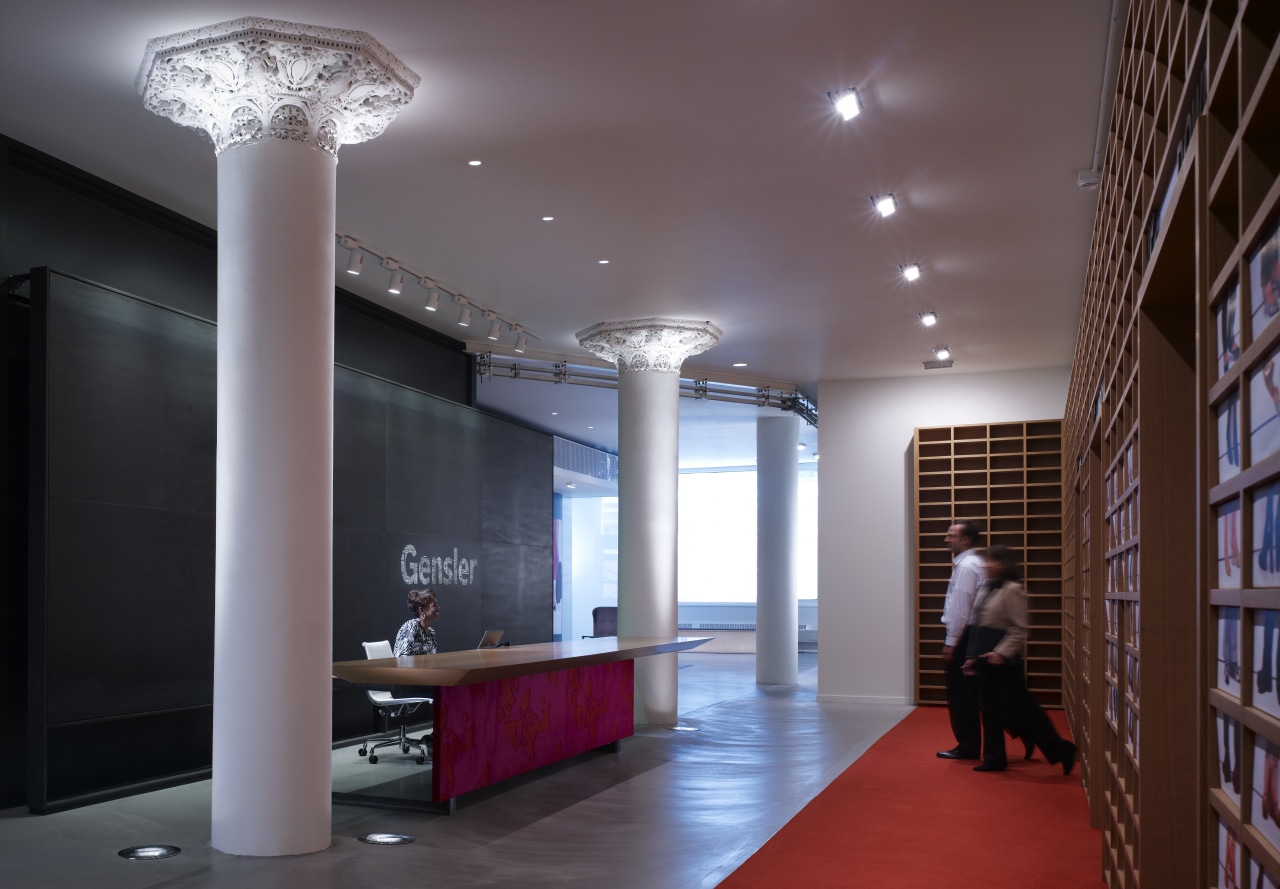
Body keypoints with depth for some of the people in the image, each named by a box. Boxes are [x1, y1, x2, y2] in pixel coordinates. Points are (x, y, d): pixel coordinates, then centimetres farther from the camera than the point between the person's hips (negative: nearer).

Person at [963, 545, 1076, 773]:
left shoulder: (1012, 590, -11)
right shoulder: (987, 590, 14)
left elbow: (1019, 630, -16)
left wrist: (1002, 652, -25)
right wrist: (972, 656, 15)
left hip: (1005, 661, -8)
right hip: (985, 661, 8)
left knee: (1023, 708, -2)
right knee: (990, 710, 9)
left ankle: (1061, 750, 11)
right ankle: (994, 758, 17)